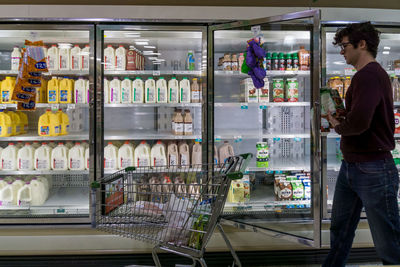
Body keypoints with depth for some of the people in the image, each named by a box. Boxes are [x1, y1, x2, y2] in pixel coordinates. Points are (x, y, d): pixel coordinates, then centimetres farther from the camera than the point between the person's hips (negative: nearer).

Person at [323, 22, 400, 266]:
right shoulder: (366, 74, 13)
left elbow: (358, 122, -31)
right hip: (351, 167, 10)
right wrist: (338, 116, 1)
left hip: (372, 170, -10)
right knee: (340, 229, 21)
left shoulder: (369, 75, -19)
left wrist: (338, 126, -11)